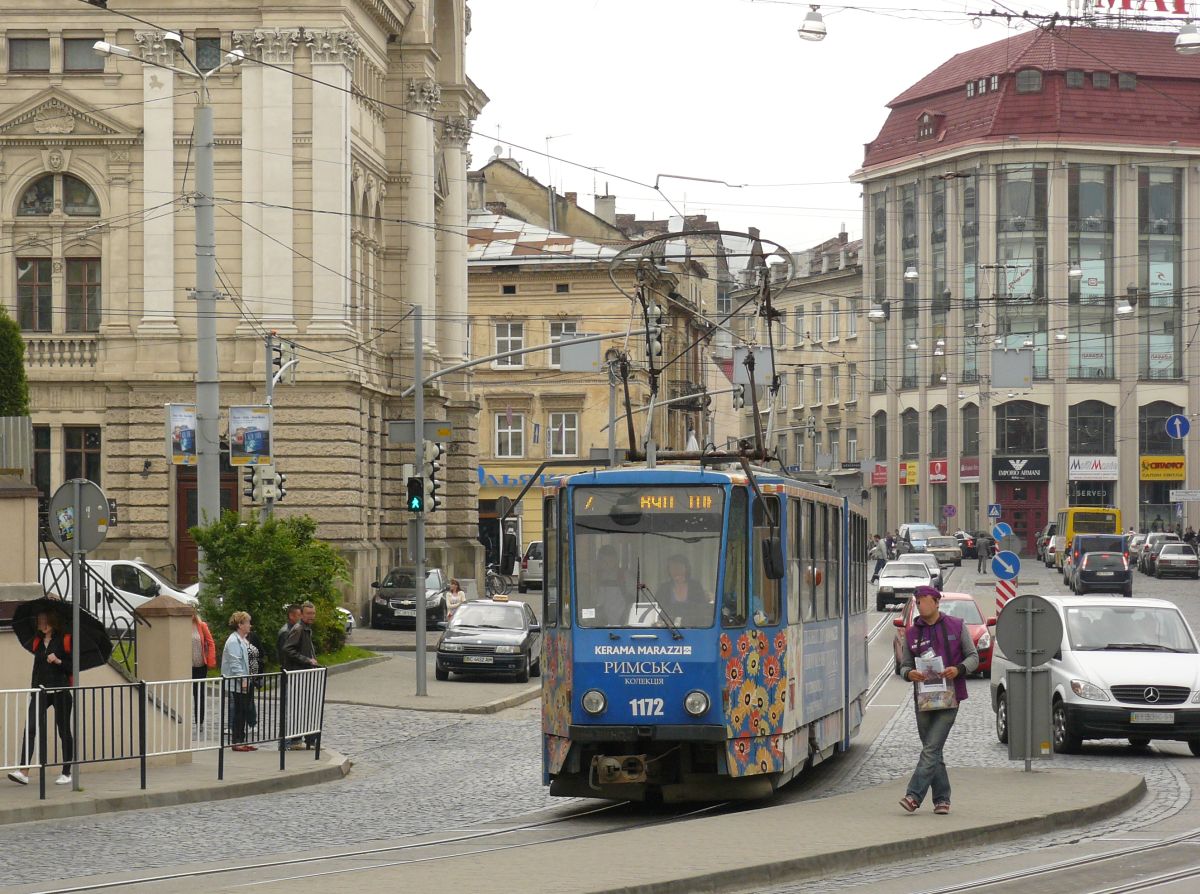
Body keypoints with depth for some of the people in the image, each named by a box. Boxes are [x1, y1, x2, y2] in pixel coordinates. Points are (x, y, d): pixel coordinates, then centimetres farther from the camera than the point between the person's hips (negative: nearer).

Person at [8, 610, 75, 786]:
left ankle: (66, 773, 14)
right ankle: (24, 772, -16)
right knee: (30, 728, -11)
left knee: (64, 731, 5)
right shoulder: (36, 642, 10)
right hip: (40, 690, 4)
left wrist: (58, 661, -20)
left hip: (60, 691, -4)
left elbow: (74, 666, -7)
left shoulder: (64, 640, -4)